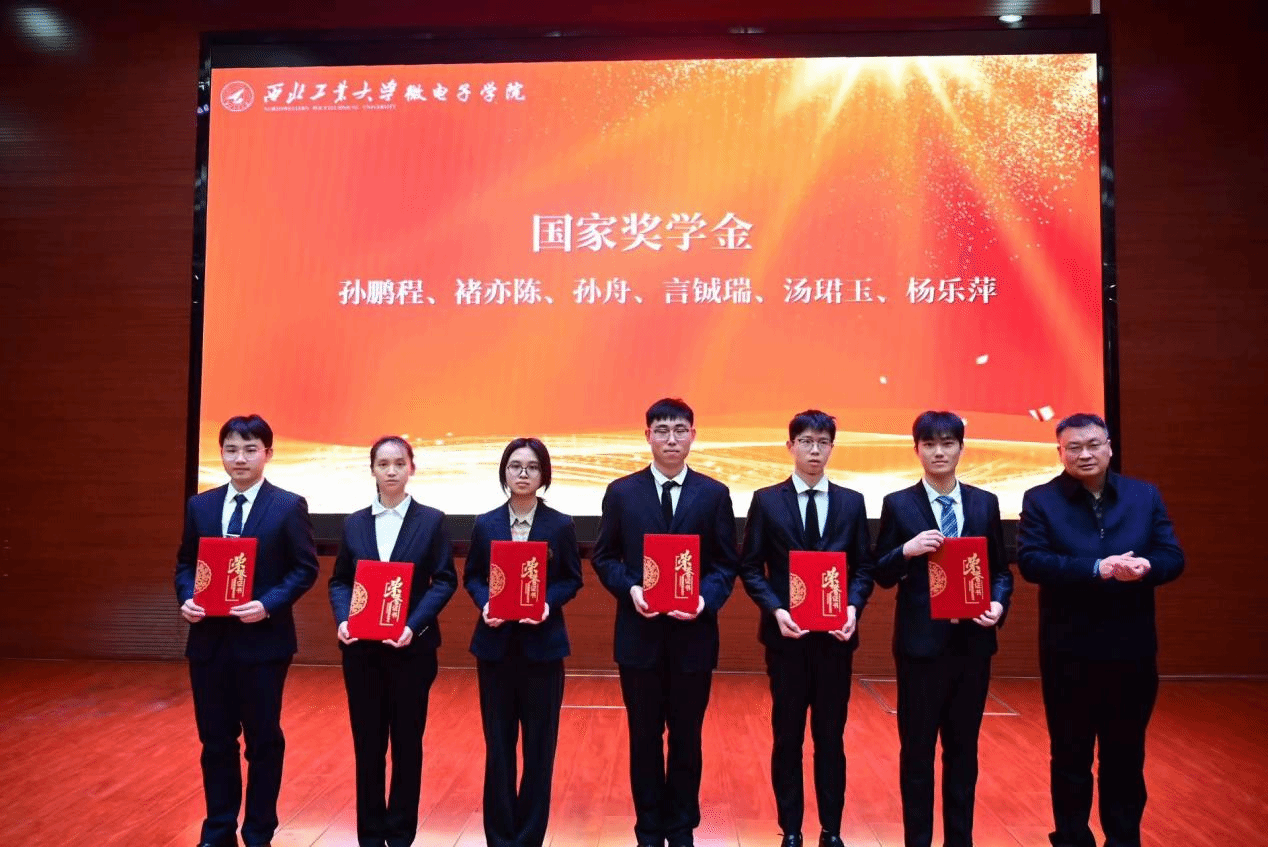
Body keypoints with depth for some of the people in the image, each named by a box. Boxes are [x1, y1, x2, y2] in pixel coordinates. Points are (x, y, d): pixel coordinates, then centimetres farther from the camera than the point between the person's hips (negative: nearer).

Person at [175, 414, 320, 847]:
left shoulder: (289, 506, -6)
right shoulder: (200, 505, 7)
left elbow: (305, 569, -7)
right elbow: (185, 563, 12)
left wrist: (268, 605, -20)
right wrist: (186, 598, -7)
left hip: (262, 641, -4)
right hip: (209, 640, 4)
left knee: (263, 740, 8)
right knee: (215, 740, 14)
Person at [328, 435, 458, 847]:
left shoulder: (432, 520, -1)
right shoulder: (354, 523, 8)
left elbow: (444, 580, -5)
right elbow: (339, 581, 7)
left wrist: (414, 626, -18)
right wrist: (343, 619, -12)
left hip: (411, 646, -2)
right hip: (361, 647, 2)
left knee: (407, 742, 7)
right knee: (367, 743, 9)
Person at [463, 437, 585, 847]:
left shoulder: (561, 525, -3)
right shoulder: (485, 524, 1)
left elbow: (572, 580, 1)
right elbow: (471, 576, 8)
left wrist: (549, 603, -18)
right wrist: (484, 603, -12)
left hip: (542, 644, -1)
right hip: (495, 644, 1)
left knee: (539, 742, 6)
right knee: (498, 742, 8)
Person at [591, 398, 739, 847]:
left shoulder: (714, 494, 1)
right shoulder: (621, 492, 1)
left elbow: (726, 564, 2)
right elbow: (604, 558, 4)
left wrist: (705, 599, -16)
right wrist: (630, 589, -14)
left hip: (693, 634, 0)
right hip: (639, 633, 0)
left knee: (686, 737, 12)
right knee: (644, 737, 11)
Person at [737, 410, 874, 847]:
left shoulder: (852, 502, 5)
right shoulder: (767, 500, 0)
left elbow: (863, 567, 6)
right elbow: (750, 568, -1)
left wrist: (853, 607, -11)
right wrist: (775, 609, -15)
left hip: (835, 635, 1)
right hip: (786, 635, -1)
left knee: (831, 736, 11)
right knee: (787, 737, 9)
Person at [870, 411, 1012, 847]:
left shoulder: (985, 503, 6)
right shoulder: (898, 504, -3)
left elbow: (1000, 568, 9)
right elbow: (882, 576, -3)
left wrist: (998, 604, -10)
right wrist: (907, 550, -22)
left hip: (972, 641, 3)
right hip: (921, 642, -3)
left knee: (964, 748, 15)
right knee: (917, 748, 8)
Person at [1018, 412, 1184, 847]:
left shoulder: (1146, 496, 6)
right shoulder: (1040, 500, -4)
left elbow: (1173, 558, 1)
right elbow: (1030, 561, -15)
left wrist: (1146, 566, -22)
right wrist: (1096, 569, -26)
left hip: (1132, 649, 2)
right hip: (1069, 651, -2)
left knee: (1126, 755, 15)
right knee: (1070, 756, 11)